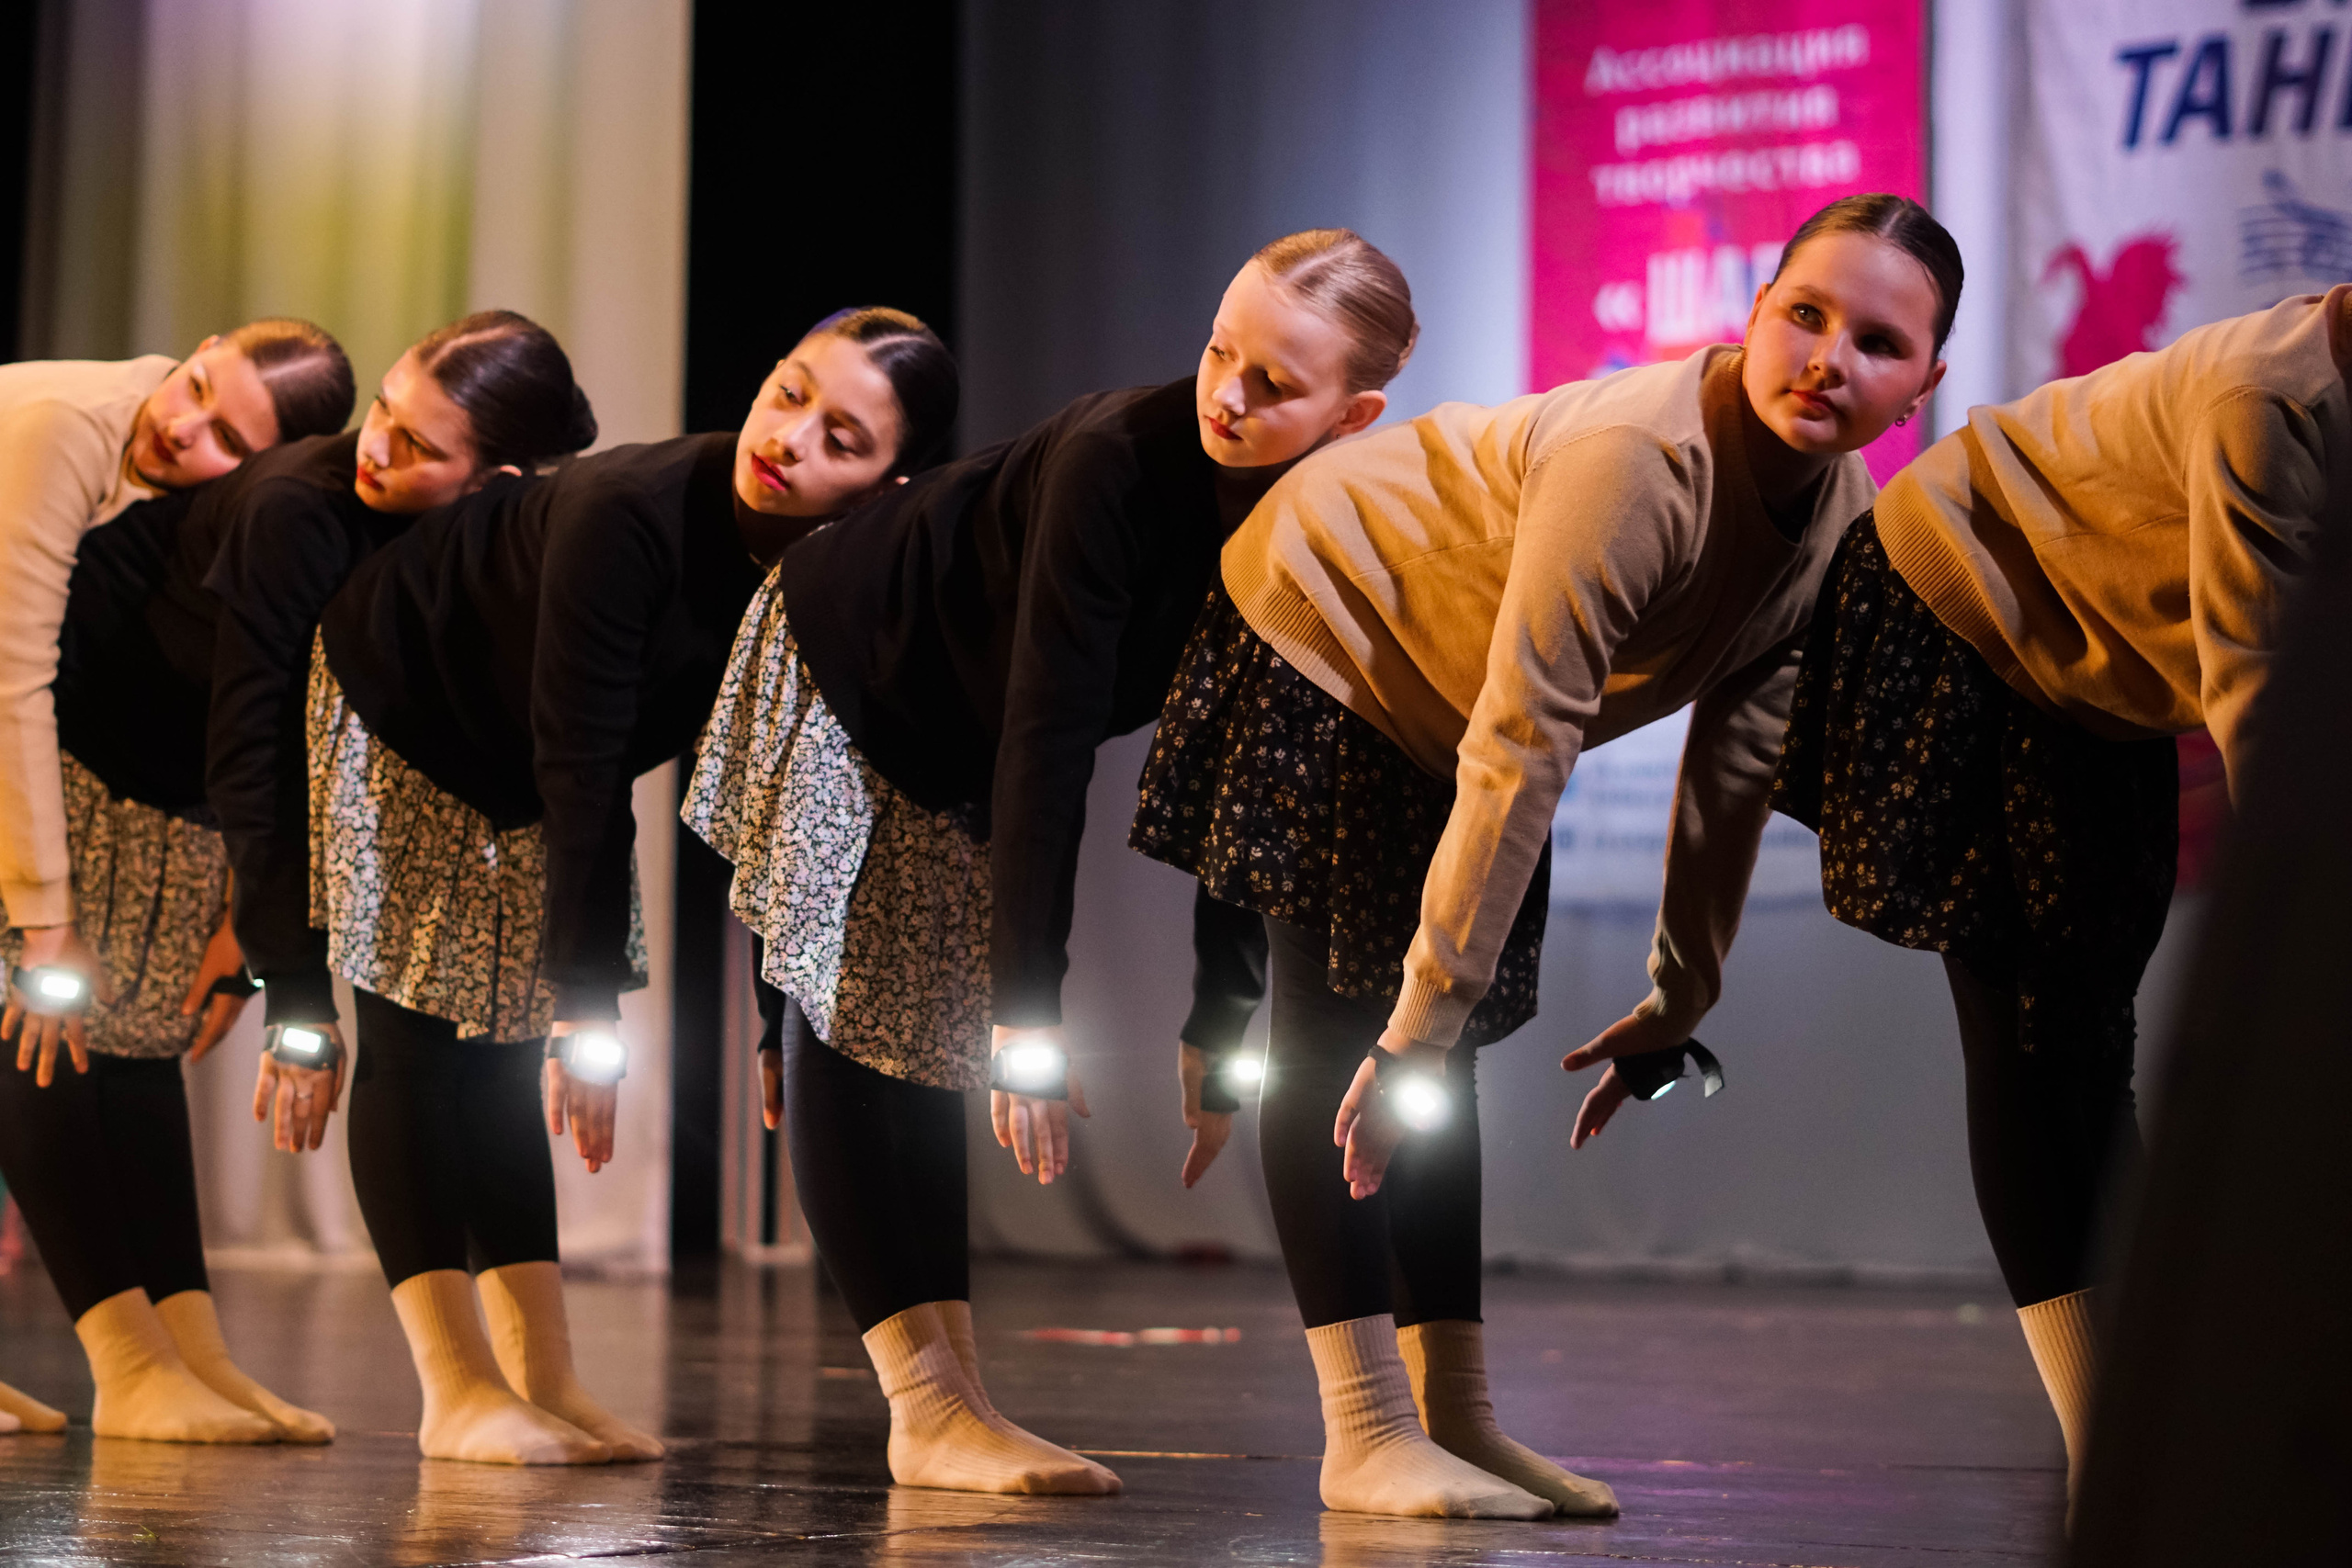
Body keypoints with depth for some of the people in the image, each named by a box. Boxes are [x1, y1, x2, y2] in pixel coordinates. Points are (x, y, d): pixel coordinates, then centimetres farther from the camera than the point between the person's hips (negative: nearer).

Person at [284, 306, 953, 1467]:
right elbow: (581, 774, -34)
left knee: (501, 1044, 3)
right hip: (386, 702, -6)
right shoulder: (627, 515, -38)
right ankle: (457, 1389, -7)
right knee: (413, 1032, -8)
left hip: (507, 778, 6)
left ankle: (544, 1378, 1)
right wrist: (585, 1007, -31)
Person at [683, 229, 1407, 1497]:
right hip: (845, 668, -6)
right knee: (843, 1015, -13)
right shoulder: (1118, 458, -37)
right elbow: (1048, 741, -37)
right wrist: (1028, 1012, -37)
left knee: (924, 1043, 7)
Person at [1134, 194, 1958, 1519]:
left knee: (1443, 1050, 10)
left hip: (1454, 691, 8)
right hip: (1323, 626, -8)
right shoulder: (1633, 461, -36)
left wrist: (1681, 1003, 1)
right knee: (1341, 1037, -11)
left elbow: (1736, 769, -3)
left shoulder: (1842, 515, -12)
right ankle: (1367, 1433, -12)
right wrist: (1423, 1011, -36)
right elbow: (1518, 752, -37)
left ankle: (1456, 1412, 15)